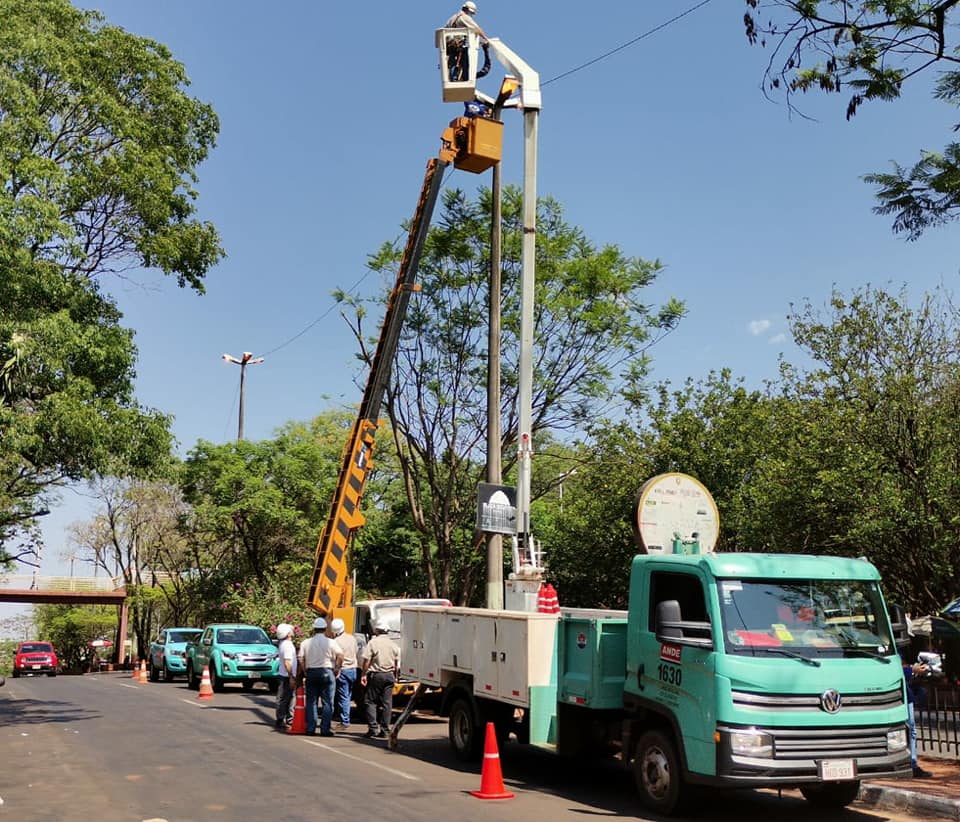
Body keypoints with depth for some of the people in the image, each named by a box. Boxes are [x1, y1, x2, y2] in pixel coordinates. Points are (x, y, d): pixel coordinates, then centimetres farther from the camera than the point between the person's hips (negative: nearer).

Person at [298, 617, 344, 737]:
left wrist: (305, 672, 9)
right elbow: (340, 656, -13)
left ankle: (310, 729, 8)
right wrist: (337, 669, -2)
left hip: (311, 672, 3)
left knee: (311, 702, 10)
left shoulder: (306, 642, 4)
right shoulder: (330, 642, -4)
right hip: (327, 672, -3)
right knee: (327, 703, 2)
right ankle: (325, 729, -1)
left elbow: (301, 659, 0)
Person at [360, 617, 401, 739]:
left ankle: (373, 727, -4)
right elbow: (397, 664, 10)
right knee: (387, 703, 6)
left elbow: (366, 661, -10)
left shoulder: (373, 642, -6)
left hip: (376, 675, -4)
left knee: (371, 702, 4)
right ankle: (385, 730, 6)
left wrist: (363, 675, -3)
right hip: (389, 676, 4)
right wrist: (395, 677, 19)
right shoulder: (394, 645, 8)